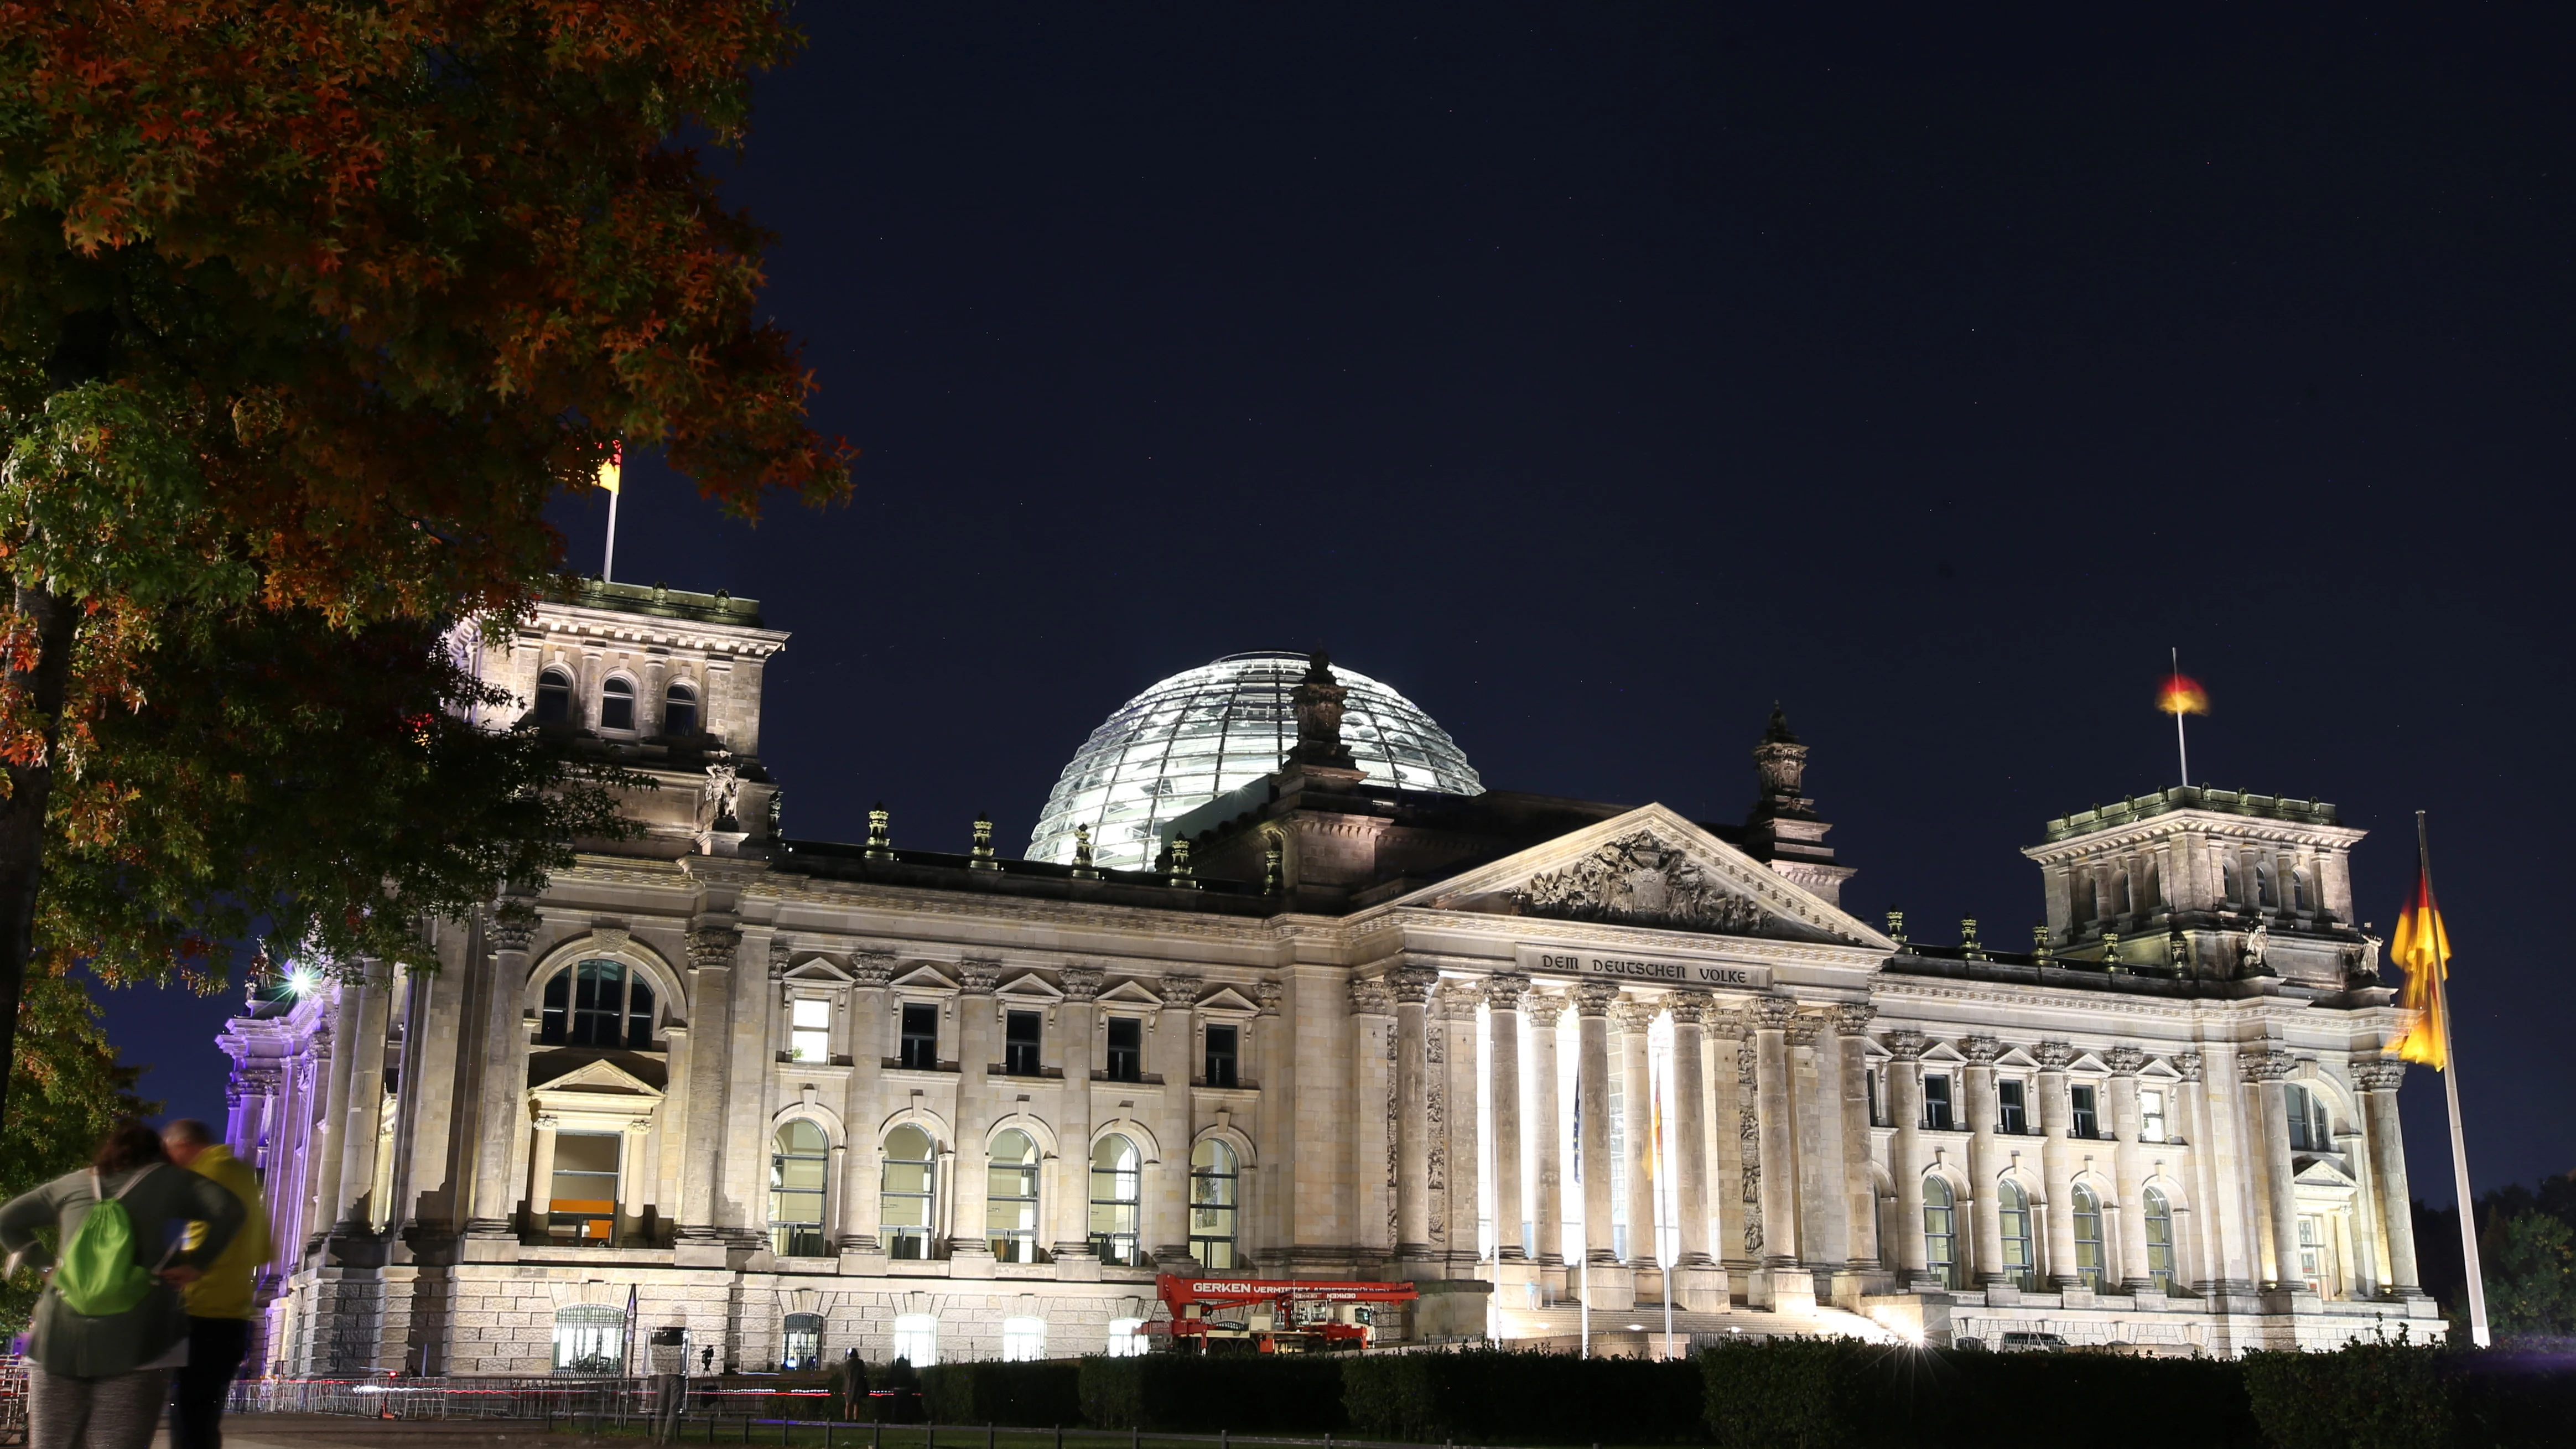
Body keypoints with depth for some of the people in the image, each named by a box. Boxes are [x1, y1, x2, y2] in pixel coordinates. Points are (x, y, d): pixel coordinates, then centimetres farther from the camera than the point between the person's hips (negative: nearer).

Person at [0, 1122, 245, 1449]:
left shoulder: (72, 1184, 21)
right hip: (133, 1337, -3)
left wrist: (45, 1263, 25)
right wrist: (196, 1263, 1)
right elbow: (229, 1209, -4)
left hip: (61, 1335, 3)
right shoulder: (170, 1181, 11)